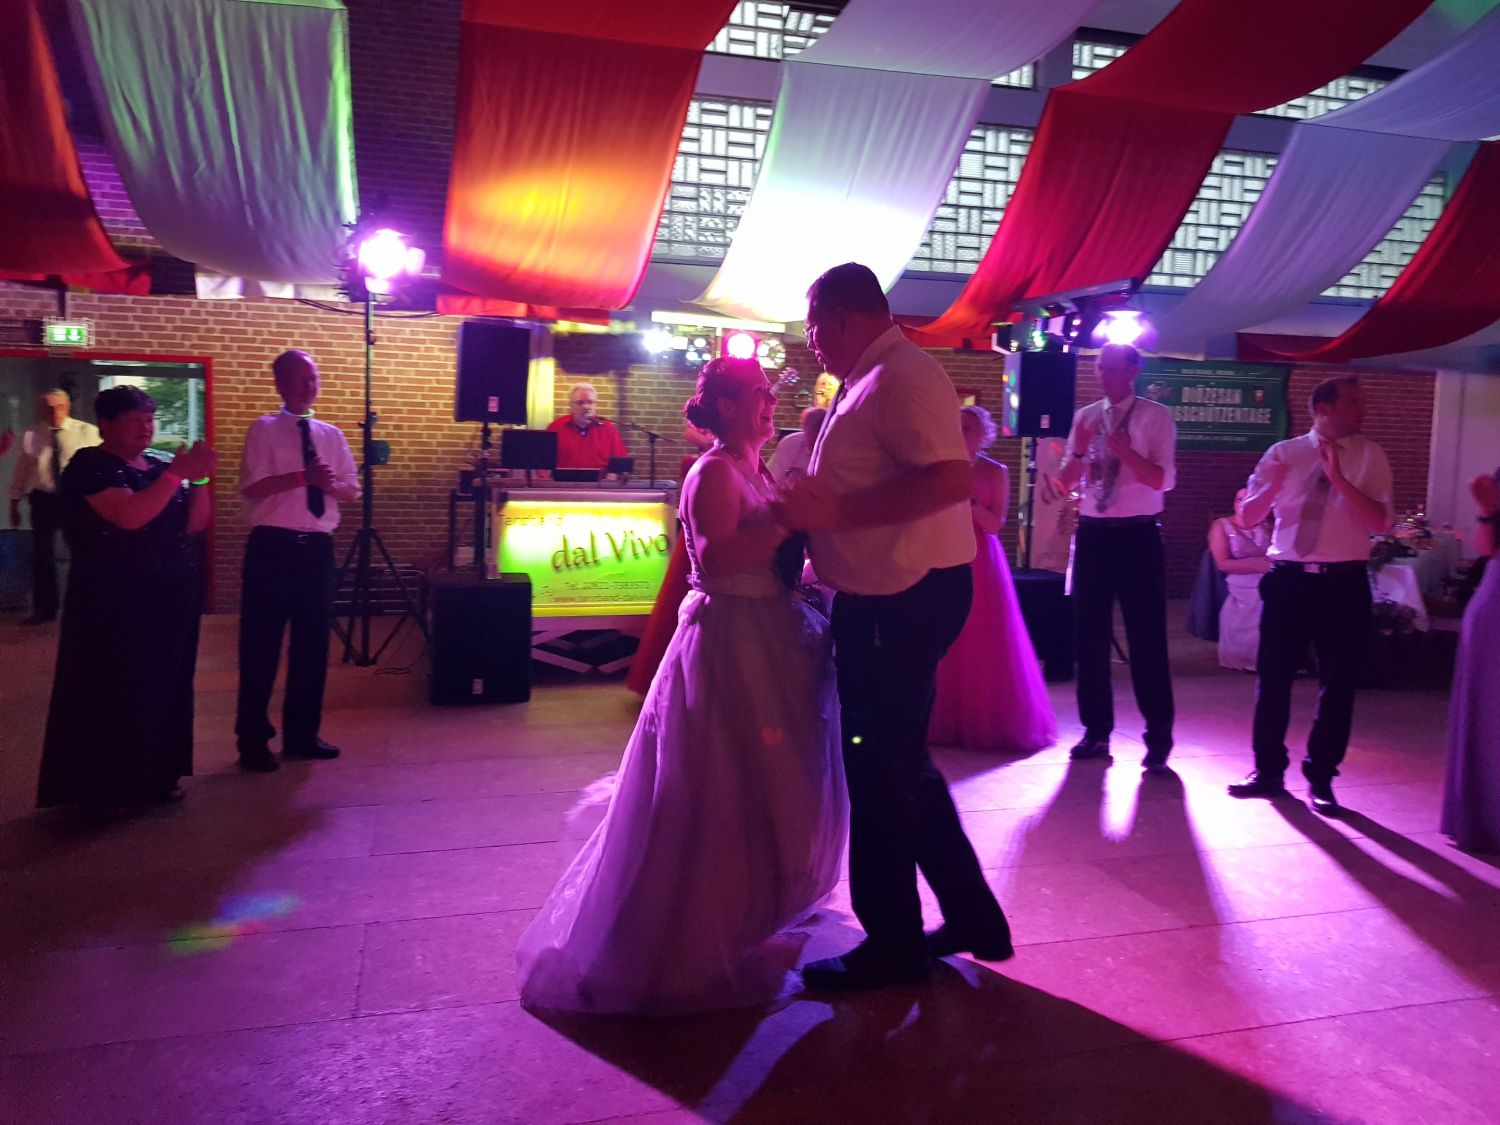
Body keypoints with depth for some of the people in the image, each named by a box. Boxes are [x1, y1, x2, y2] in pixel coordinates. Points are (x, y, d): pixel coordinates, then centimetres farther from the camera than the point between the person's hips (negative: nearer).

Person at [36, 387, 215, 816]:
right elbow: (130, 516, -25)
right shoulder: (90, 467, -9)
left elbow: (194, 523, 6)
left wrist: (198, 479, -8)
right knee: (113, 694, 0)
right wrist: (177, 473, -26)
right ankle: (102, 789, 11)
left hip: (169, 601, 7)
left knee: (165, 688, 11)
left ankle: (155, 777, 22)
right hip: (115, 604, -7)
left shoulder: (160, 466, 10)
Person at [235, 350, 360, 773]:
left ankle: (301, 733, 23)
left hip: (317, 546, 5)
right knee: (262, 643, 1)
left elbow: (352, 491, 9)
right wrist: (303, 476, -22)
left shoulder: (331, 434, 12)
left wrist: (330, 484, -11)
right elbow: (252, 486, -13)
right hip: (273, 545, -5)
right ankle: (253, 738, 12)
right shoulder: (264, 429, -2)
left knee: (313, 641, 10)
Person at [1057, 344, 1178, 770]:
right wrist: (1080, 449, -13)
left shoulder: (1156, 417, -3)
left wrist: (1125, 452, -27)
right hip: (1092, 534, 5)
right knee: (1089, 635, 8)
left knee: (1147, 638, -1)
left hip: (1138, 536, -4)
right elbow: (1066, 482, 6)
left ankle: (1158, 736, 10)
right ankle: (1096, 730, 20)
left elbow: (1164, 481, -13)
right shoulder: (1085, 417, 9)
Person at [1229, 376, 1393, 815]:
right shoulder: (1283, 453, 4)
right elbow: (1248, 516, 0)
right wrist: (1274, 485, -19)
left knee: (1337, 683, 5)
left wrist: (1338, 478, -20)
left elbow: (1381, 522, -10)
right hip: (1288, 579, 1)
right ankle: (1268, 771, 20)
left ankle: (1321, 779, 19)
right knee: (1272, 678, 6)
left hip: (1343, 584, 0)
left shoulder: (1370, 456, 1)